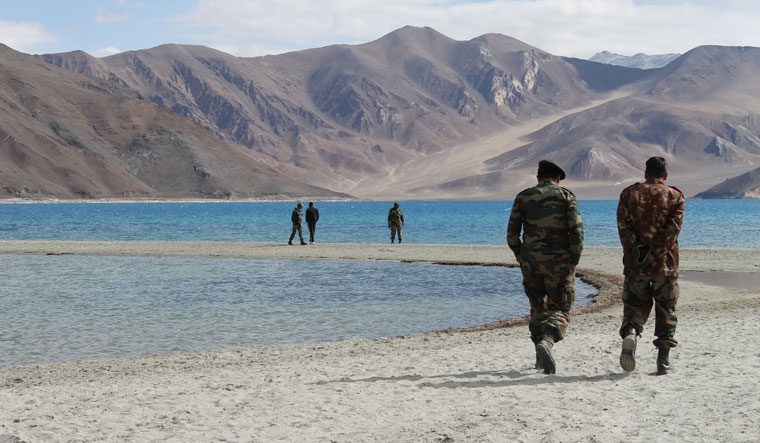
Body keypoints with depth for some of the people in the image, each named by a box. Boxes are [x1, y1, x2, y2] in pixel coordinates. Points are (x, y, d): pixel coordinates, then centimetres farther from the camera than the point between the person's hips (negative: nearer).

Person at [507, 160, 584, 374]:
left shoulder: (523, 197, 6)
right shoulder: (566, 196, 1)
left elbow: (512, 234, 3)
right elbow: (577, 231, -8)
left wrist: (521, 258, 17)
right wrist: (574, 262, 0)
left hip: (531, 260, 2)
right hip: (559, 261, -2)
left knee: (538, 308, 19)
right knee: (559, 311, 1)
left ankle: (541, 359, 20)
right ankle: (546, 343, -27)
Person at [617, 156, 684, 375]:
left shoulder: (629, 193, 6)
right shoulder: (675, 197, 3)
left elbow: (623, 225, -5)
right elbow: (673, 229, -9)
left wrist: (634, 250, -11)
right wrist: (654, 253, -13)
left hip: (635, 264, 1)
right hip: (665, 264, -1)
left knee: (635, 305, 11)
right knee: (665, 310, 9)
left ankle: (630, 333, -20)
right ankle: (663, 361, 7)